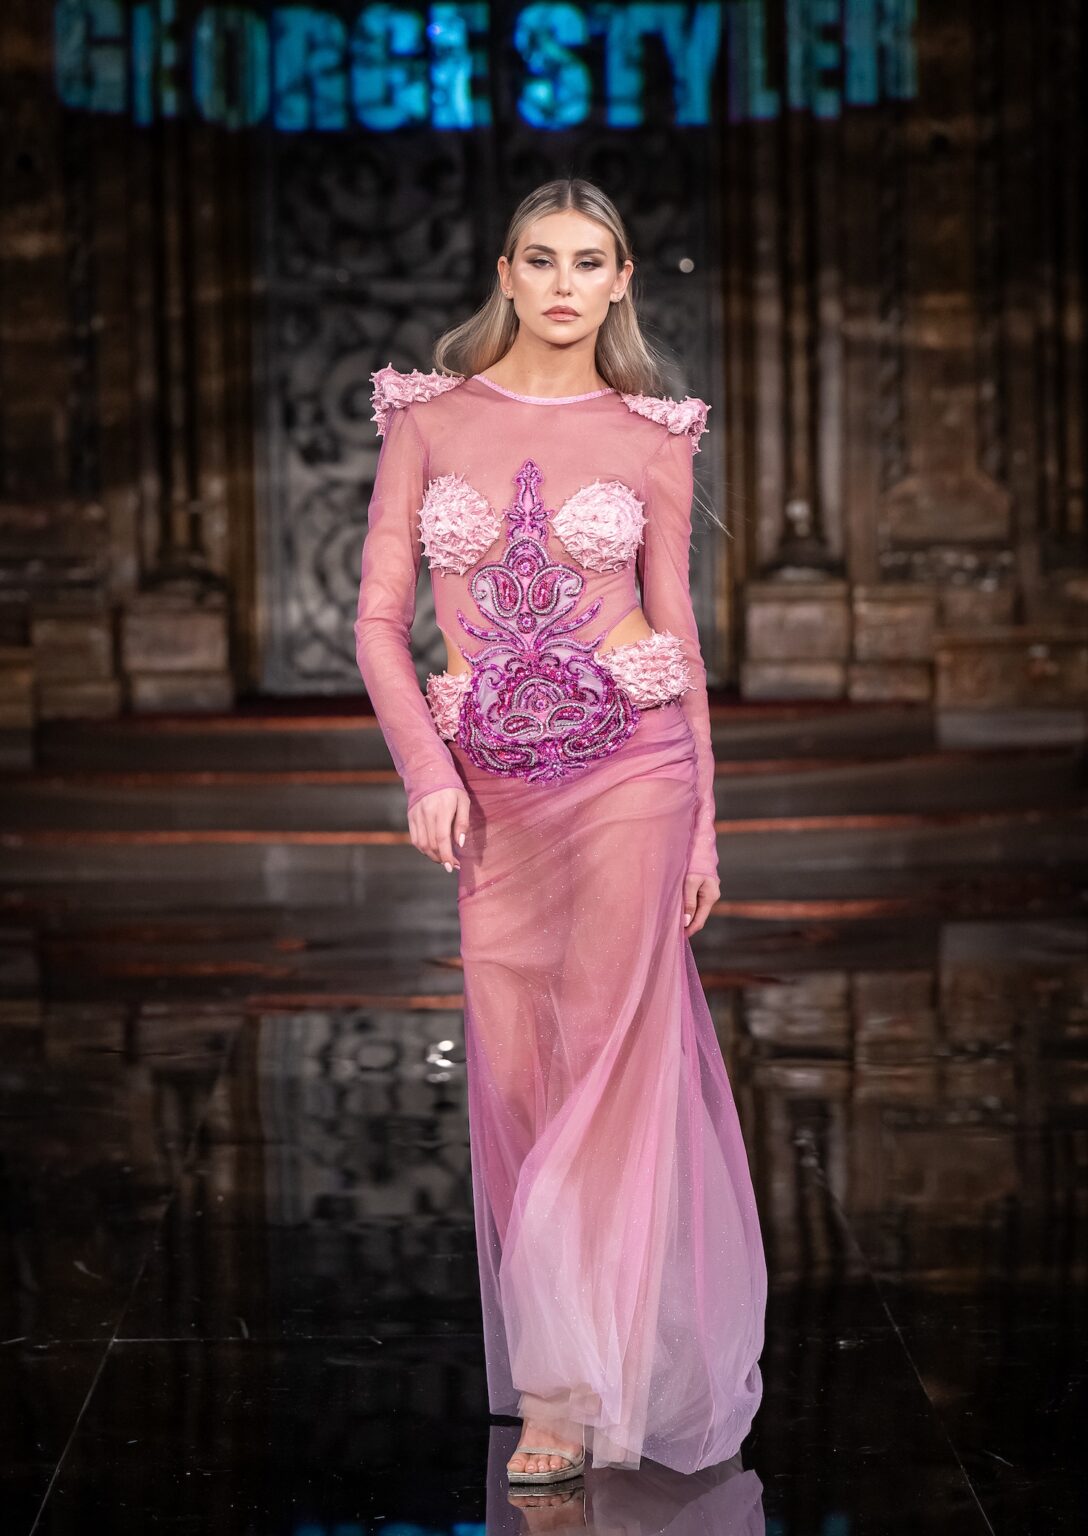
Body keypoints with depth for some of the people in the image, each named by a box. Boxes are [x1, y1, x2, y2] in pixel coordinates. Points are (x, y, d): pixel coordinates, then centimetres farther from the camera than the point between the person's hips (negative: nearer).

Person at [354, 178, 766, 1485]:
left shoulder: (652, 437, 4)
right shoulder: (429, 419, 4)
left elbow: (675, 628, 7)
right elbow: (380, 618, 3)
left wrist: (702, 822, 6)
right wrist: (426, 771, -10)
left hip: (630, 765, -1)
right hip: (491, 785, 2)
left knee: (609, 1061, -4)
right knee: (519, 1079, 6)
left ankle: (568, 1383, 6)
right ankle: (572, 1364, 23)